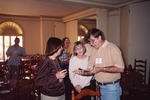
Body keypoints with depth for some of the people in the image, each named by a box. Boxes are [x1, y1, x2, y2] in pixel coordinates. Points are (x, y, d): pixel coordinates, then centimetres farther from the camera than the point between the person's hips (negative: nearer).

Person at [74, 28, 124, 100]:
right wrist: (83, 72, -13)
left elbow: (120, 69, -22)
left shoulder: (112, 48, -12)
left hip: (111, 88, -5)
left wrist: (101, 69, -23)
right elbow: (90, 70, 8)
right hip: (98, 86, 6)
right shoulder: (94, 51, 8)